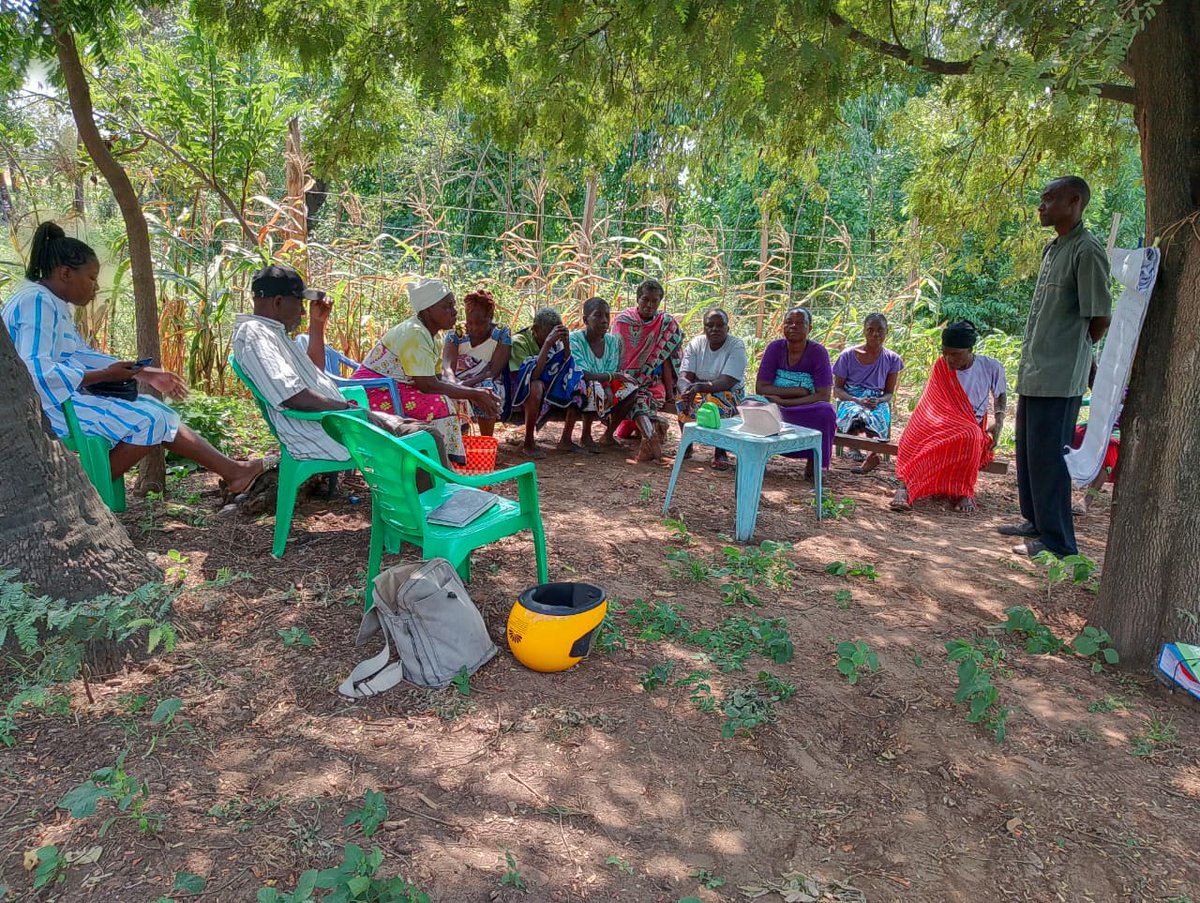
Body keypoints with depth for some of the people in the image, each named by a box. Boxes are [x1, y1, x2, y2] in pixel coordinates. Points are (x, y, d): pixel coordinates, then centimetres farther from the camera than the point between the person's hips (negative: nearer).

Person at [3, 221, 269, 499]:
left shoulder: (51, 303, 15)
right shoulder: (36, 303, -17)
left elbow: (82, 355, 15)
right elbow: (35, 372, -28)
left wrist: (144, 373, 6)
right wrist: (105, 376, -21)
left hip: (64, 396, 10)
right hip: (47, 405, -10)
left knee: (156, 412, 4)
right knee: (147, 421, -18)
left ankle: (232, 471, -2)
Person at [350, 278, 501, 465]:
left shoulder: (428, 334, 9)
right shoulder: (414, 334, -20)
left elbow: (437, 379, 9)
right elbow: (428, 385, -25)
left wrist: (476, 394, -3)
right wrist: (474, 394, -17)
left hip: (391, 390, 10)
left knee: (458, 400, 4)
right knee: (438, 404, -24)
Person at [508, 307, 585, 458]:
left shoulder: (555, 342, 1)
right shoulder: (519, 342, -18)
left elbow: (568, 370, -4)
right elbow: (533, 375, -32)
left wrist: (566, 343, -18)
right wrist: (547, 344, -34)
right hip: (520, 392, -7)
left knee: (578, 382, -8)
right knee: (536, 386, -38)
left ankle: (565, 440, -5)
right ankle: (529, 443, -26)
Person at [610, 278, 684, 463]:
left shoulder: (667, 324, 4)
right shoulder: (624, 320, 2)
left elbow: (666, 360, 3)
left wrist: (670, 391, -2)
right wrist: (616, 379, -10)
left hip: (652, 381, 1)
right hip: (625, 378, -1)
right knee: (633, 394, -36)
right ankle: (652, 436, -53)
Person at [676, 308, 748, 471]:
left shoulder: (737, 346, -15)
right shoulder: (696, 343, -3)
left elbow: (727, 382, -27)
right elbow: (684, 376, -13)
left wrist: (701, 387, -44)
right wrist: (688, 388, -38)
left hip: (730, 393, -3)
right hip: (698, 391, 3)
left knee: (716, 400, -36)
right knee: (683, 397, -29)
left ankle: (721, 451, -18)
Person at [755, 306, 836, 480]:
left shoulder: (818, 352, -8)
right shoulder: (775, 348, -4)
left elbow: (823, 396, -16)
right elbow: (760, 388, -10)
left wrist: (783, 401, -23)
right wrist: (799, 391, -17)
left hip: (808, 413, -1)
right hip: (775, 410, 1)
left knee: (826, 411, -33)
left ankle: (813, 462, -10)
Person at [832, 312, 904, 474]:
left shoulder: (892, 359, 7)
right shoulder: (848, 356, 2)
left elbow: (889, 393, 10)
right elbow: (837, 389, 4)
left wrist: (878, 401, -14)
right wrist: (857, 400, -14)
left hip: (878, 403, 2)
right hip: (850, 402, -1)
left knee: (876, 416, -37)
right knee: (857, 414, -39)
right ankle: (873, 453, -56)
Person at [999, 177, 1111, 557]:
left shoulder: (1087, 251, -13)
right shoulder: (1053, 249, 16)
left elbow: (1100, 317, -14)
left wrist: (1072, 351, 0)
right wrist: (1032, 360, 13)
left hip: (1058, 377, -10)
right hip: (1033, 372, 10)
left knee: (1048, 457, -5)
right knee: (1028, 452, 17)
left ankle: (1057, 542, 5)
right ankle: (1036, 522, 32)